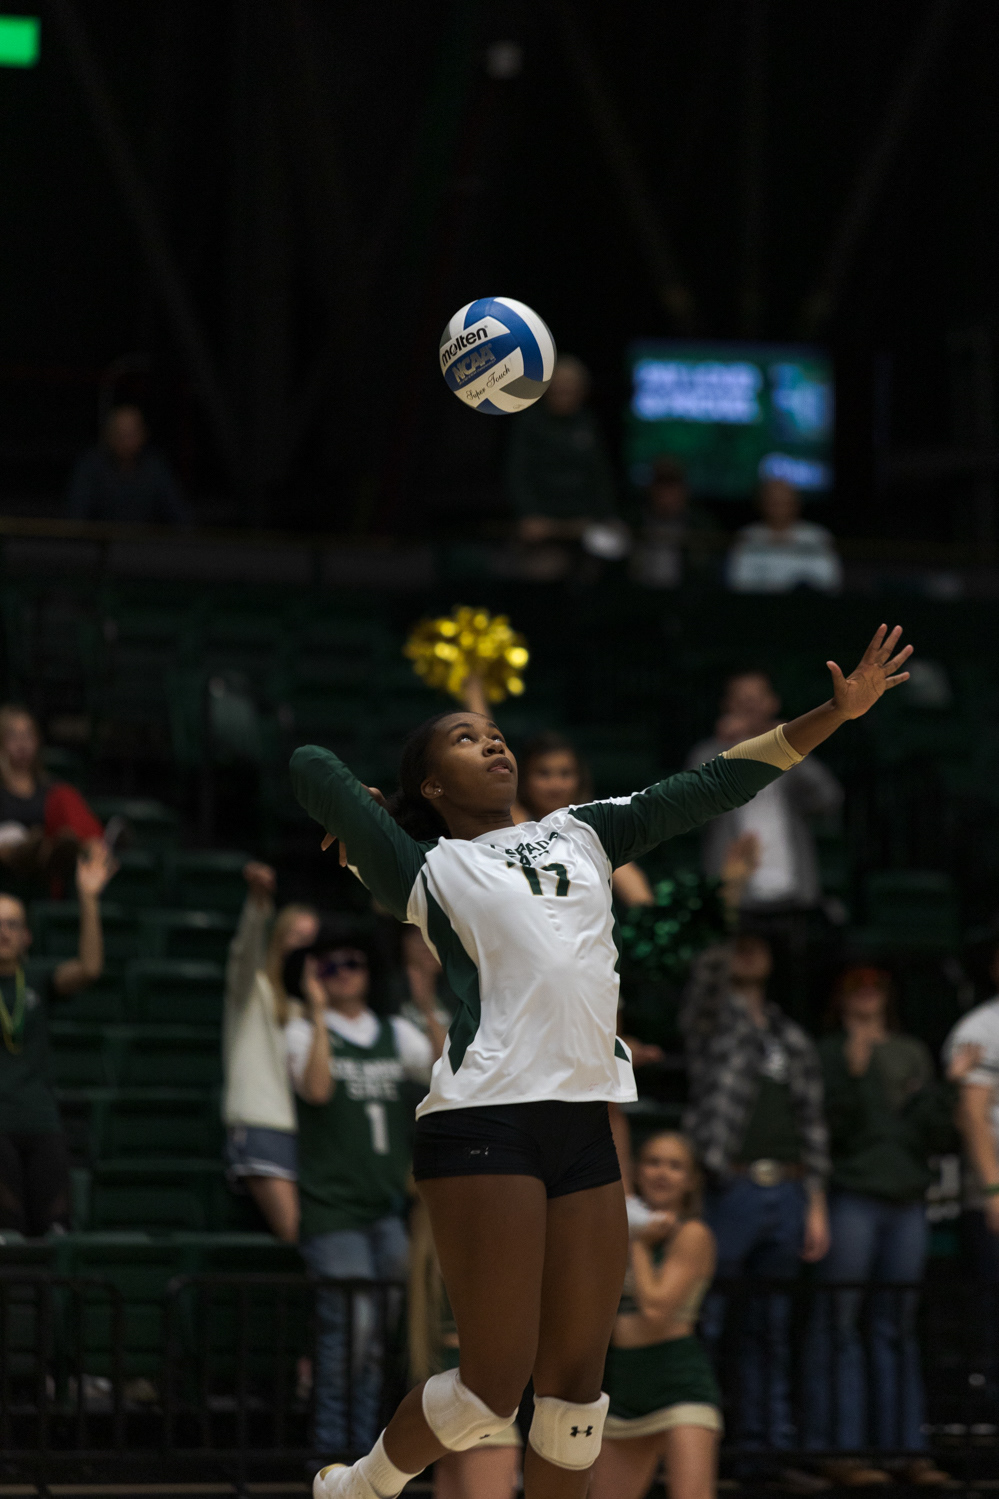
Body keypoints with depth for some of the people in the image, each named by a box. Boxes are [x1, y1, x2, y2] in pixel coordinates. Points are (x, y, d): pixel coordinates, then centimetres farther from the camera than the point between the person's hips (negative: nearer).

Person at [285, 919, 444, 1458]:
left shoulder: (396, 1034, 15)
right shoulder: (305, 1032, 3)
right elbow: (316, 1089, -16)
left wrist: (431, 1010, -8)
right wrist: (318, 1011, -15)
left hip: (389, 1205, 5)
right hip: (332, 1205, -5)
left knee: (383, 1331, 2)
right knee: (352, 1323, -15)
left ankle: (364, 1440, 11)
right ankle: (330, 1442, -6)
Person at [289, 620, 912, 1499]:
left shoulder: (580, 834, 21)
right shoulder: (425, 871, 5)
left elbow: (711, 787, 19)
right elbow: (313, 769, -2)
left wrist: (838, 711, 14)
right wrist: (365, 843, 16)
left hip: (586, 1122, 6)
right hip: (484, 1122, -6)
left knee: (577, 1376, 6)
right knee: (496, 1380, -5)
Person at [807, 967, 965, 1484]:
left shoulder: (913, 1055, 15)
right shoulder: (830, 1054, 2)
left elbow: (937, 1136, 10)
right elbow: (831, 1126, -9)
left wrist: (949, 1084, -2)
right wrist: (853, 1072, -18)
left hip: (906, 1199, 5)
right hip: (851, 1198, -5)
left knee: (899, 1325, 7)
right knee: (840, 1323, -7)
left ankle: (905, 1447, 10)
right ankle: (839, 1449, -5)